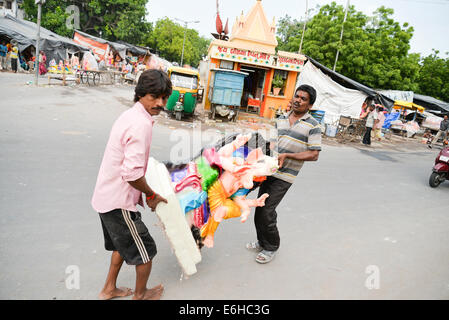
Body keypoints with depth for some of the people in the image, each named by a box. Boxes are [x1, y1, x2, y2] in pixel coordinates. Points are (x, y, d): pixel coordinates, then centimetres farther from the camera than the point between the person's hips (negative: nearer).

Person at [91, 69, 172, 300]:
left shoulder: (130, 115, 7)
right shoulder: (141, 124, -24)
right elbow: (132, 174, -28)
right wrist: (152, 196, -12)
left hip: (106, 196, 10)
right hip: (118, 202, -10)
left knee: (123, 244, 29)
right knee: (145, 251, 11)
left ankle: (109, 289, 46)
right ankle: (141, 295, 35)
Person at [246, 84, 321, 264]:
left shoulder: (313, 126, -6)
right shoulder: (281, 119, 12)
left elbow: (314, 155, -11)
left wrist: (287, 155, -17)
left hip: (285, 176, -6)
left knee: (267, 211, -9)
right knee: (260, 207, 11)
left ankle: (271, 247, 13)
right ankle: (262, 242, 31)